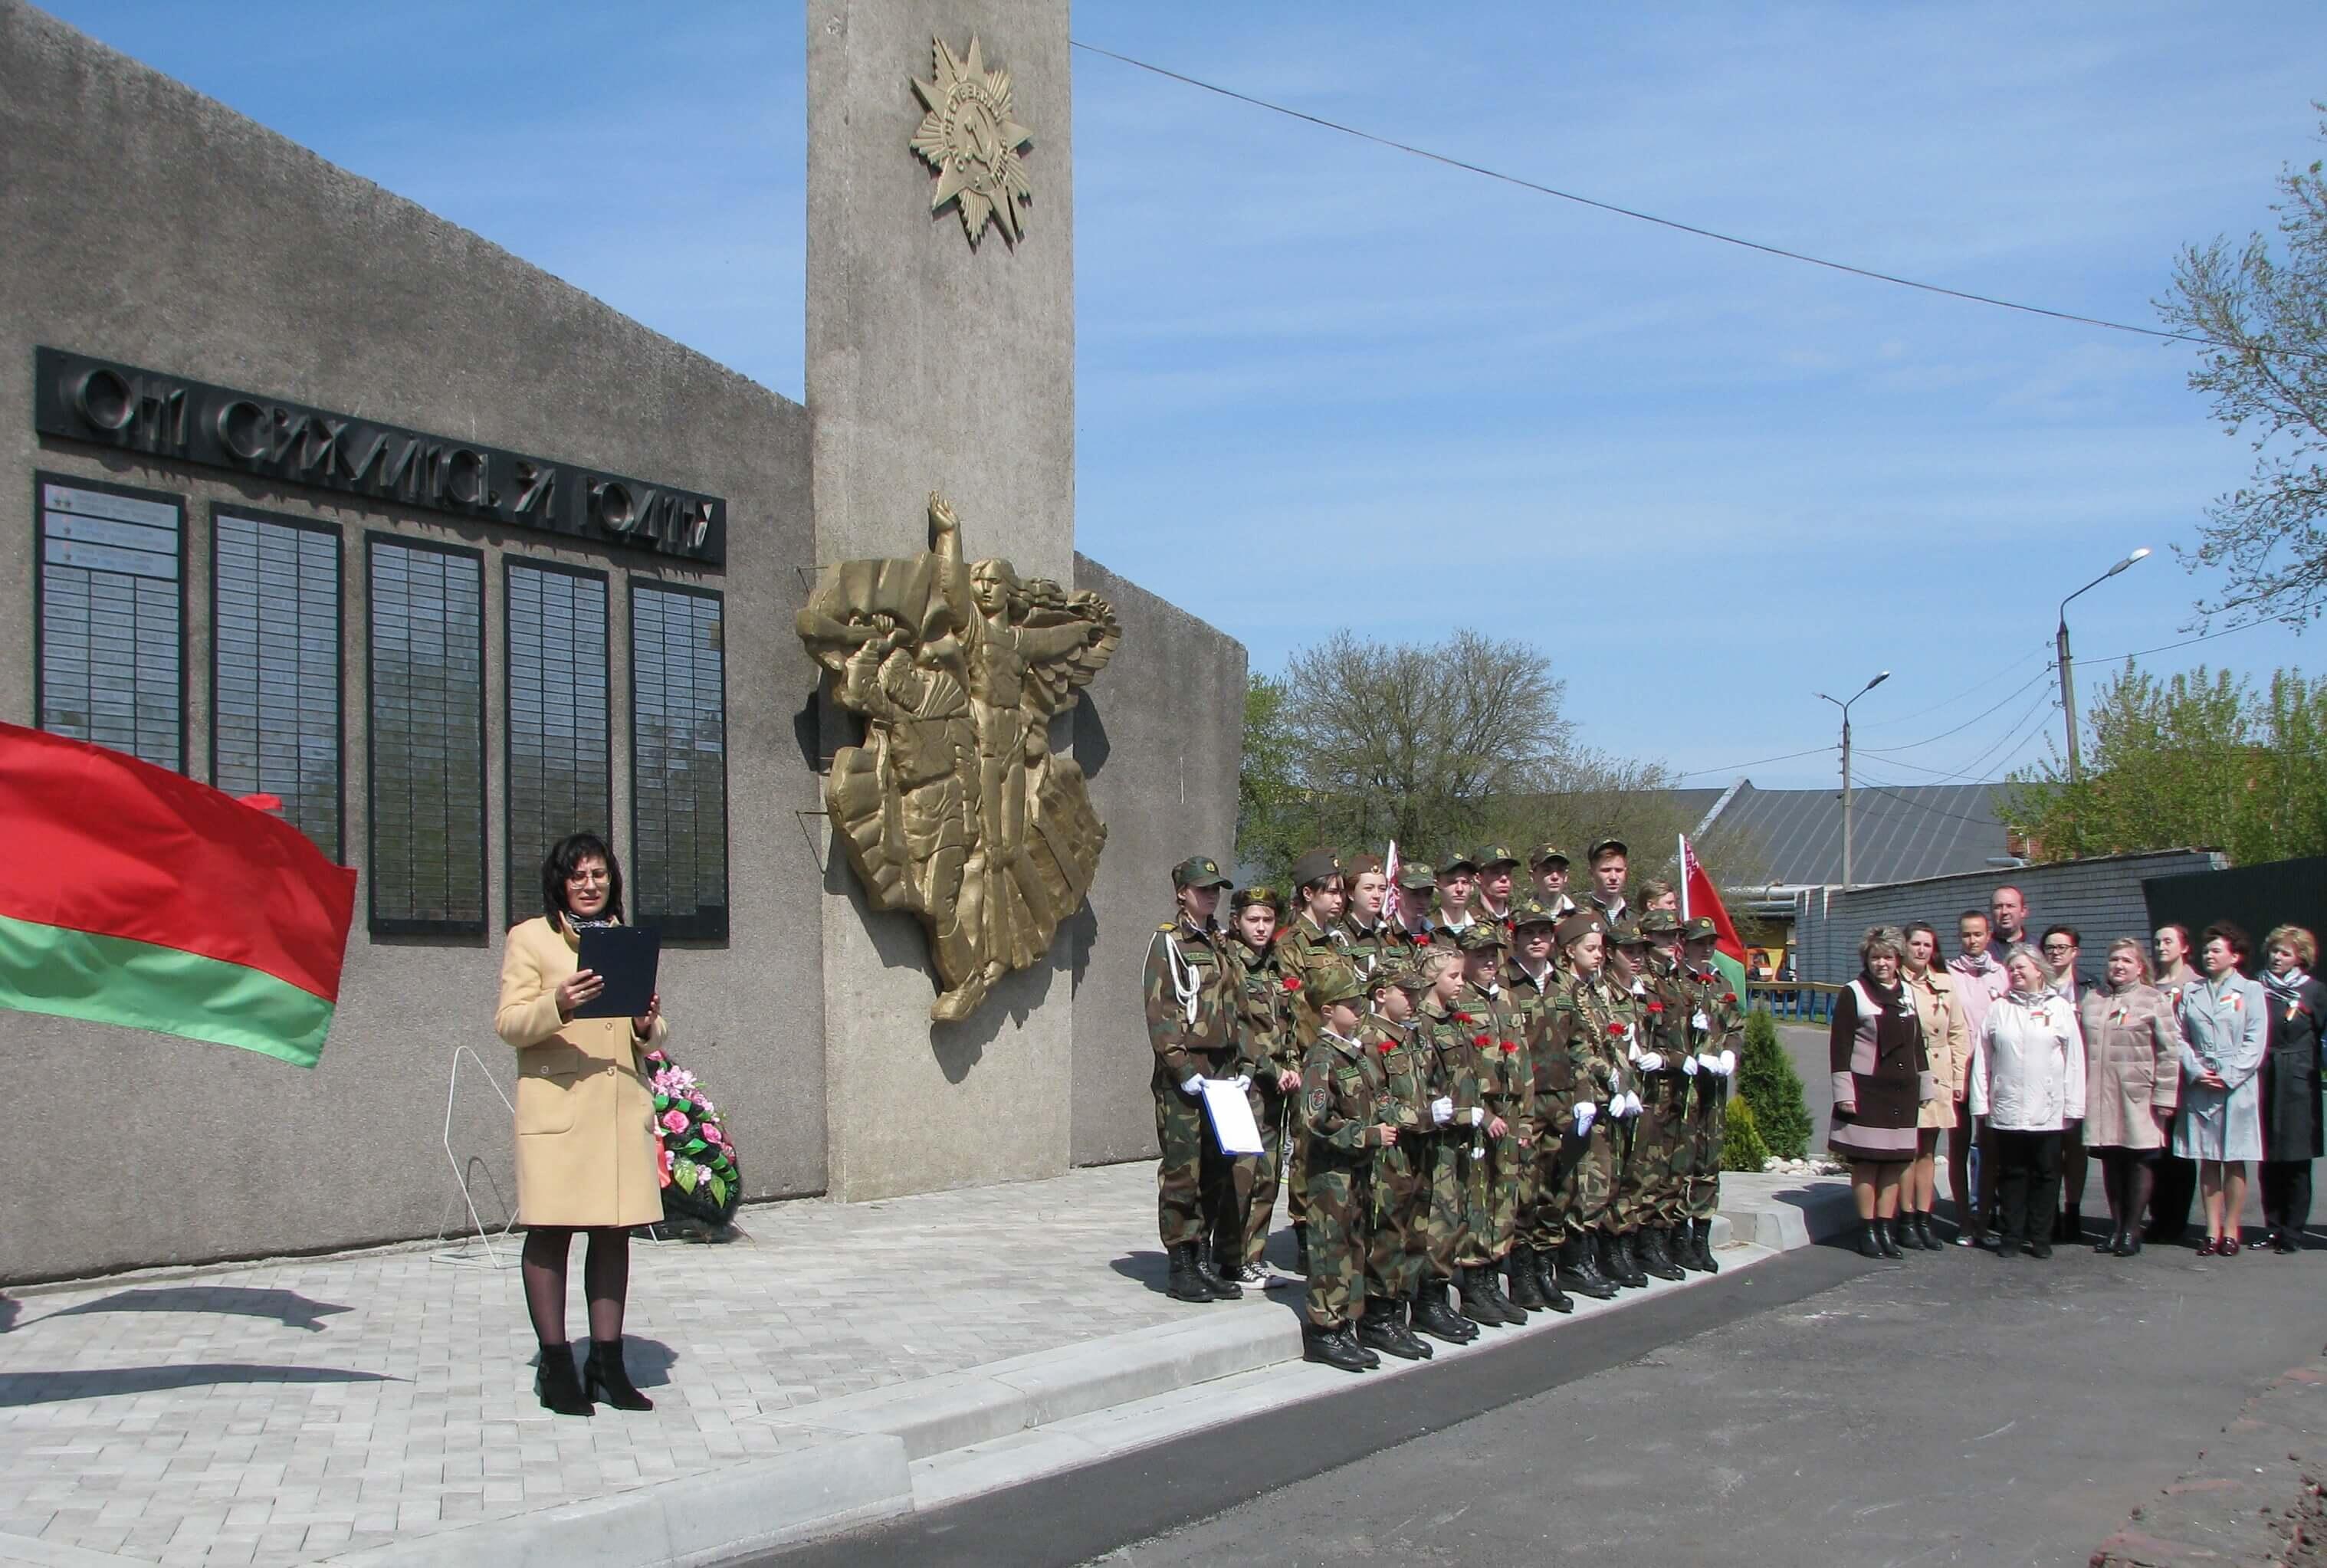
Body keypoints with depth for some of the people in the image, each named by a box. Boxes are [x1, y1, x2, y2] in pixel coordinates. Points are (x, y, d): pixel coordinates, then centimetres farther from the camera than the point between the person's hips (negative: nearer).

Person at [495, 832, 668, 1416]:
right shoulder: (530, 938, 6)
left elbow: (654, 1037, 21)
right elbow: (508, 1023, -4)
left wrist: (648, 1025, -3)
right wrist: (557, 1007, -23)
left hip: (624, 1106, 4)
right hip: (556, 1105, -4)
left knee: (614, 1234, 5)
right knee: (550, 1232, -4)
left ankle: (607, 1362, 11)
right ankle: (555, 1364, 2)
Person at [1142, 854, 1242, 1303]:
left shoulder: (1219, 943, 18)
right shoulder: (1168, 941, -4)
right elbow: (1159, 1012, -10)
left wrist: (1236, 1068, 13)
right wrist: (1181, 1069, -16)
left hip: (1221, 1069, 7)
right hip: (1183, 1072, -7)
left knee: (1217, 1171, 8)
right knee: (1182, 1171, -5)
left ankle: (1202, 1261, 16)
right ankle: (1180, 1269, 0)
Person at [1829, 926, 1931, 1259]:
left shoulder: (1907, 994, 13)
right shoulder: (1853, 994, -3)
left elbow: (1917, 1045, 20)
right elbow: (1840, 1047, -7)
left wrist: (1924, 1088, 17)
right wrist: (1844, 1093, -12)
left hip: (1902, 1093, 5)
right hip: (1867, 1092, -5)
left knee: (1895, 1162, 5)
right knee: (1866, 1162, -3)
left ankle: (1885, 1227, 12)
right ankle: (1867, 1230, 4)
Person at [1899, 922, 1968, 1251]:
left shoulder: (1945, 983, 8)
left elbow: (1959, 1034, 11)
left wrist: (1959, 1079, 6)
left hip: (1938, 1078, 4)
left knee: (1928, 1151, 10)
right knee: (1909, 1150, -2)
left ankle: (1923, 1220, 16)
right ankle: (1907, 1220, 7)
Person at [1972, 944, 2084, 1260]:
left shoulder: (2059, 1007, 4)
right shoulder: (1999, 1009, 7)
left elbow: (2073, 1060, 3)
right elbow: (1983, 1058, 6)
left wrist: (2072, 1106, -1)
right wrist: (1981, 1102, 1)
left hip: (2048, 1111, -1)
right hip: (2006, 1110, 1)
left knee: (2045, 1175, 5)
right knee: (2011, 1175, 6)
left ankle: (2040, 1237, 14)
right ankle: (2010, 1236, 13)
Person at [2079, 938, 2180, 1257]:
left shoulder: (2154, 1000, -1)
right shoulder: (2091, 998, 12)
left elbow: (2169, 1051, -5)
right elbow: (2080, 1046, 14)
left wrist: (2164, 1095, -10)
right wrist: (2080, 1089, 7)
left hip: (2139, 1096, -4)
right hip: (2101, 1096, 4)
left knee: (2139, 1162, 2)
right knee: (2111, 1162, 10)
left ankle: (2132, 1230, 11)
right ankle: (2116, 1227, 19)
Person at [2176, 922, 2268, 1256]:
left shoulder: (2250, 991, 2)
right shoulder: (2191, 992, 11)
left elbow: (2255, 1042, -4)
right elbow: (2181, 1037, 7)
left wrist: (2228, 1077, -12)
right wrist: (2196, 1071, -8)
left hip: (2237, 1087, -3)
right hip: (2199, 1087, 3)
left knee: (2234, 1162, 1)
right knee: (2207, 1161, 5)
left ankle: (2231, 1231, 6)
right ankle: (2212, 1230, 9)